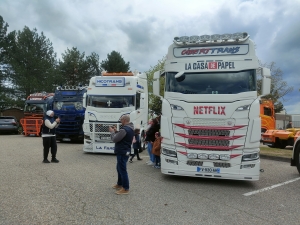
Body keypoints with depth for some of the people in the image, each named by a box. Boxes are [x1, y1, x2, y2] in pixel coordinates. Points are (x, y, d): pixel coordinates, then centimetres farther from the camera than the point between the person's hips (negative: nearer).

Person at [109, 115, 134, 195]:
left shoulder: (124, 129, -23)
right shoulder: (130, 128, 10)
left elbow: (115, 139, -19)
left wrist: (112, 132, -3)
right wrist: (116, 131, 11)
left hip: (122, 152, -11)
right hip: (125, 151, 11)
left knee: (123, 170, -3)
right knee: (119, 168, 22)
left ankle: (125, 189, 4)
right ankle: (119, 184, 35)